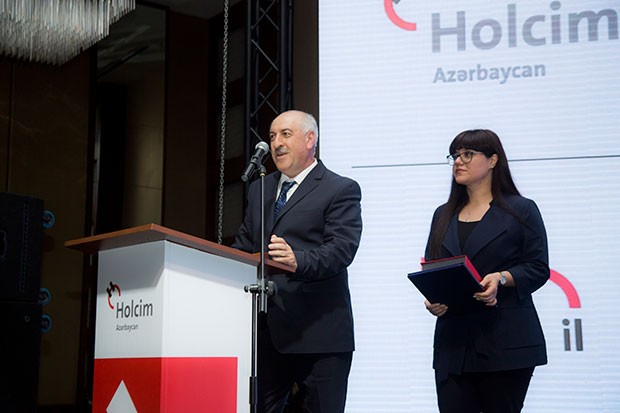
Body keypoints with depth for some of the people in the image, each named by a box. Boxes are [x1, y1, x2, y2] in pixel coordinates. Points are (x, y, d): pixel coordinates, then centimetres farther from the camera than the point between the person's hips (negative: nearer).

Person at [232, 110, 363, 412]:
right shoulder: (259, 189, 19)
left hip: (318, 334, -6)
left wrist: (299, 262, -33)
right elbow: (244, 245, 20)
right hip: (265, 330, 6)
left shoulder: (341, 190, -2)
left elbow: (342, 248, -16)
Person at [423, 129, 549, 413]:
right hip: (453, 344, 4)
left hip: (506, 344, -4)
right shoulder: (443, 215, 19)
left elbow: (538, 268, -2)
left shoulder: (521, 210, 4)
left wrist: (501, 279, -19)